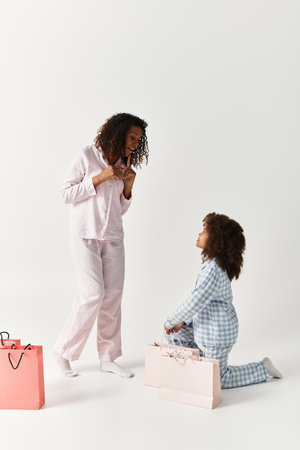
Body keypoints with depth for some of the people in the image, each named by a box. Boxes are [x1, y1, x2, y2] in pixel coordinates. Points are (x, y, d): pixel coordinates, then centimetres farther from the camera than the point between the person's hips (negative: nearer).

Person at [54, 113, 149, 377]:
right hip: (85, 234, -5)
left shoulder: (125, 166, 13)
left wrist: (128, 186, -1)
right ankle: (64, 350, 7)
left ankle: (108, 358, 13)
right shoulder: (88, 156, -3)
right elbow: (67, 193, -7)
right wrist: (100, 178, -14)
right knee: (93, 294, -13)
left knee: (113, 295, 2)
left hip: (113, 236, 6)